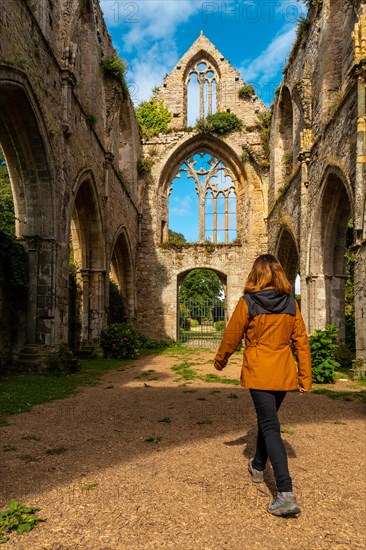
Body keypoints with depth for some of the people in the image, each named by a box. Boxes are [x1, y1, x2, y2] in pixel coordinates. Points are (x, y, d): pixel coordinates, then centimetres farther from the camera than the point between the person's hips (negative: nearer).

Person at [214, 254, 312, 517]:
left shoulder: (247, 302, -10)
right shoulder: (291, 304, 1)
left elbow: (232, 336, -2)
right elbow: (301, 341, 3)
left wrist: (220, 360, 16)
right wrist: (305, 376, 10)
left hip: (258, 372, -5)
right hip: (284, 373, 5)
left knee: (270, 427, -2)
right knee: (268, 419, 23)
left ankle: (286, 494, -9)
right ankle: (258, 467, 43)